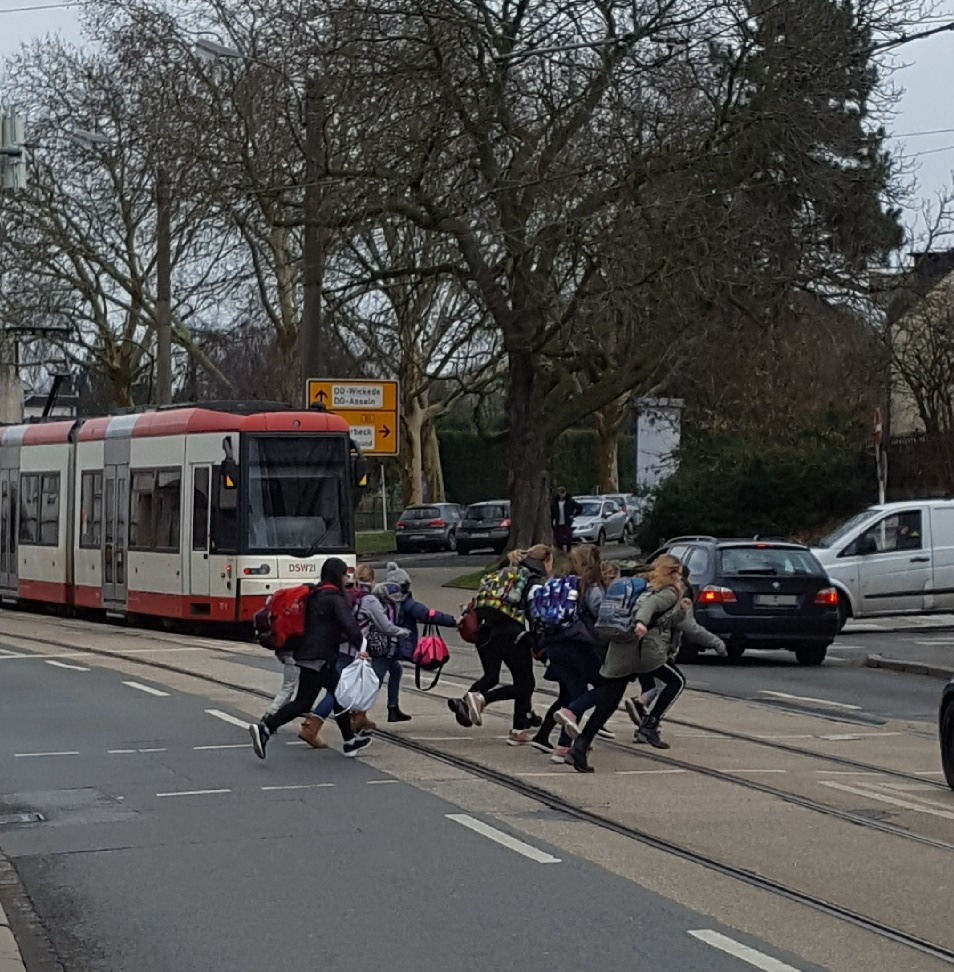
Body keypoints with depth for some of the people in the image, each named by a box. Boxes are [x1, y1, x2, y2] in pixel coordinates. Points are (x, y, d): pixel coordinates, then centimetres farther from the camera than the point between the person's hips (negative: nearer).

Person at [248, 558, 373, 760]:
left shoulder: (314, 595, 14)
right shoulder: (335, 599, -11)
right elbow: (349, 625, -20)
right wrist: (361, 646, -8)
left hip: (306, 653, 9)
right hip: (319, 658, -9)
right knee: (303, 702, -8)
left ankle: (350, 741, 21)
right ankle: (264, 729, -17)